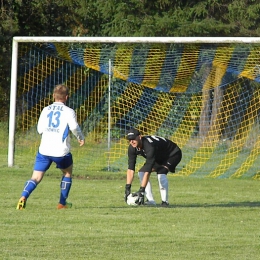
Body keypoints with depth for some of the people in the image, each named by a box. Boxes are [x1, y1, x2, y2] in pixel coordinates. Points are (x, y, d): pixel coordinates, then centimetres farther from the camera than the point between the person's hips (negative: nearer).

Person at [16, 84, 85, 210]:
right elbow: (74, 126, -16)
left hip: (44, 150, 2)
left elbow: (40, 129, 13)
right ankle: (62, 203, 25)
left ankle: (23, 197, -27)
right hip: (61, 151, -2)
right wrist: (81, 137, 1)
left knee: (36, 178, 0)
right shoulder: (68, 111, -1)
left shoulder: (46, 110, 11)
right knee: (67, 173, 24)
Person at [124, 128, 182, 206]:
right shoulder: (132, 148, -17)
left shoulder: (149, 146, -40)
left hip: (173, 154, -9)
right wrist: (127, 188, -25)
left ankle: (165, 201, -21)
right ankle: (151, 201, -4)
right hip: (159, 158, 9)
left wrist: (141, 190, -44)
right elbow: (131, 168, -16)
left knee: (161, 172, -32)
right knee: (141, 173, -4)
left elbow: (148, 170, -42)